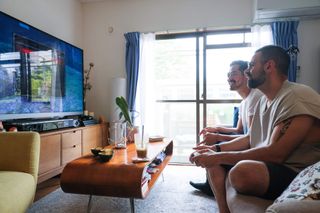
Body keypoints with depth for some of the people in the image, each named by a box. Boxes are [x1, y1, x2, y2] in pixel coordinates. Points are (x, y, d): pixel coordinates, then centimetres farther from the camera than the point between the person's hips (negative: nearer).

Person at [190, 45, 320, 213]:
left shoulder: (297, 97, -19)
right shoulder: (264, 100, 10)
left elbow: (275, 153, -27)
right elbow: (250, 138, 14)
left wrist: (218, 157, -22)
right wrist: (215, 149, 1)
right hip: (267, 164, 9)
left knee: (243, 170, -36)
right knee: (212, 157, 5)